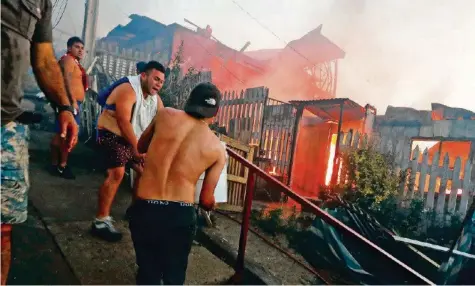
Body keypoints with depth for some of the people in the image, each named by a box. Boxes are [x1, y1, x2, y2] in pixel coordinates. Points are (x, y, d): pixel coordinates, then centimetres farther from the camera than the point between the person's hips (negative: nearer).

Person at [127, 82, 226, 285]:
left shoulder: (166, 115, 0)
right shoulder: (217, 149, -1)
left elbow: (141, 147, 16)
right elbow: (206, 200, 4)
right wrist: (211, 204, 27)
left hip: (144, 209, 1)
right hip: (180, 215, -1)